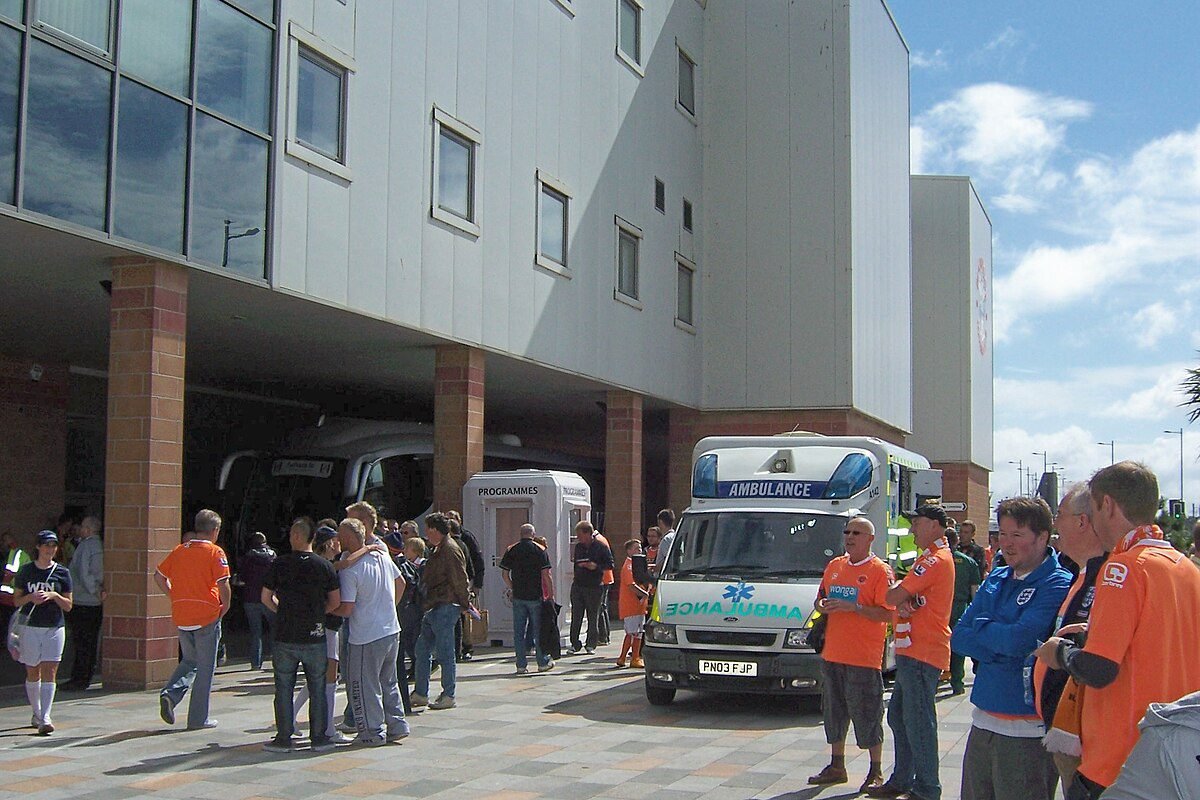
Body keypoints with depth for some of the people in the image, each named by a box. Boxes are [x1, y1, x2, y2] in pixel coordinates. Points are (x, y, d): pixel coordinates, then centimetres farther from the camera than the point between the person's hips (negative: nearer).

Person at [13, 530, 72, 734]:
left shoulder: (62, 572, 3)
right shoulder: (26, 570, 4)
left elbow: (68, 606, 5)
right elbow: (16, 600, 7)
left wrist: (54, 596, -13)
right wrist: (31, 597, -12)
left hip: (54, 628, -1)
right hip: (30, 627, 1)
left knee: (49, 672, -10)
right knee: (32, 673, 8)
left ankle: (45, 717, -14)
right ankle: (36, 714, 25)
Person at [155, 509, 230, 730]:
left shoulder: (179, 550, 8)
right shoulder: (215, 552, -9)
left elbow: (159, 575, 13)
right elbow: (223, 584, -17)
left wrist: (174, 597, 16)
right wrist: (226, 606, -2)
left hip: (181, 616, 5)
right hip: (207, 616, -5)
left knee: (189, 661, 22)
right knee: (205, 667, 5)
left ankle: (170, 693, -3)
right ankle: (198, 718, 8)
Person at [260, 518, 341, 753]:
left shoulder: (279, 564, -4)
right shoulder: (324, 565, -3)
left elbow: (265, 598, 3)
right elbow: (335, 602, 1)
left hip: (285, 636, 0)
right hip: (315, 637, 1)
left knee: (284, 689, 8)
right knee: (318, 689, 9)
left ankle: (284, 738, 11)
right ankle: (319, 738, 11)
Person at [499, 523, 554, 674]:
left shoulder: (511, 550, 4)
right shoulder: (540, 550, -4)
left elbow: (505, 573, 5)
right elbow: (546, 575, -8)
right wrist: (551, 594, -2)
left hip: (518, 596, 2)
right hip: (535, 596, -2)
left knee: (518, 632, 5)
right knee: (538, 630, 7)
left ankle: (521, 665, 5)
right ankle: (543, 663, 14)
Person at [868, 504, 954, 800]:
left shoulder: (935, 559, -15)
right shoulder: (936, 557, 20)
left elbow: (893, 598, -19)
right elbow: (906, 598, 16)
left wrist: (890, 584, 3)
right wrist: (904, 602, -7)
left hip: (922, 654, -11)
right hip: (913, 651, 11)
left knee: (918, 722, -7)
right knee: (899, 717, 17)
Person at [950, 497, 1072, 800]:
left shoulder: (1057, 585, -10)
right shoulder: (996, 579, 12)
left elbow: (1019, 640, -22)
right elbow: (958, 638, 6)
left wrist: (981, 626, -4)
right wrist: (1001, 644, -10)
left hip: (1027, 731, -7)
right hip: (983, 722, 7)